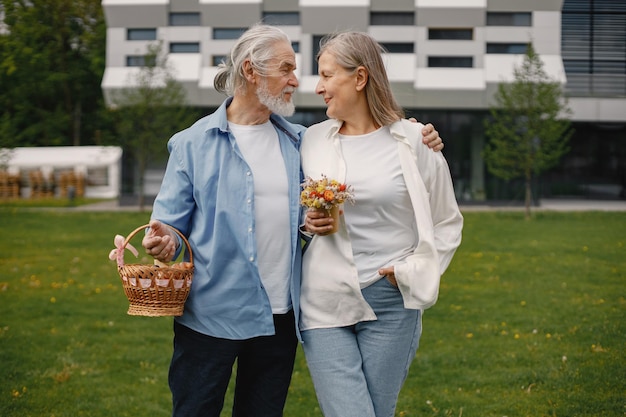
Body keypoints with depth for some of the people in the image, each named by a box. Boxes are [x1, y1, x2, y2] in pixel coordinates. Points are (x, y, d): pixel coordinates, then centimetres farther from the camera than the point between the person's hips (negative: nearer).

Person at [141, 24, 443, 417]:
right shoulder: (194, 144, 0)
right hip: (210, 315, -4)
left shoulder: (299, 142, 10)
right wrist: (164, 239, -23)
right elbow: (171, 217, 0)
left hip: (279, 317, 4)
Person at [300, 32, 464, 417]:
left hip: (391, 303, -2)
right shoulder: (313, 140, 8)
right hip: (325, 303, 2)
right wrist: (307, 223, -1)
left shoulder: (413, 142, -1)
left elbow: (447, 223, 6)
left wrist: (413, 270, -7)